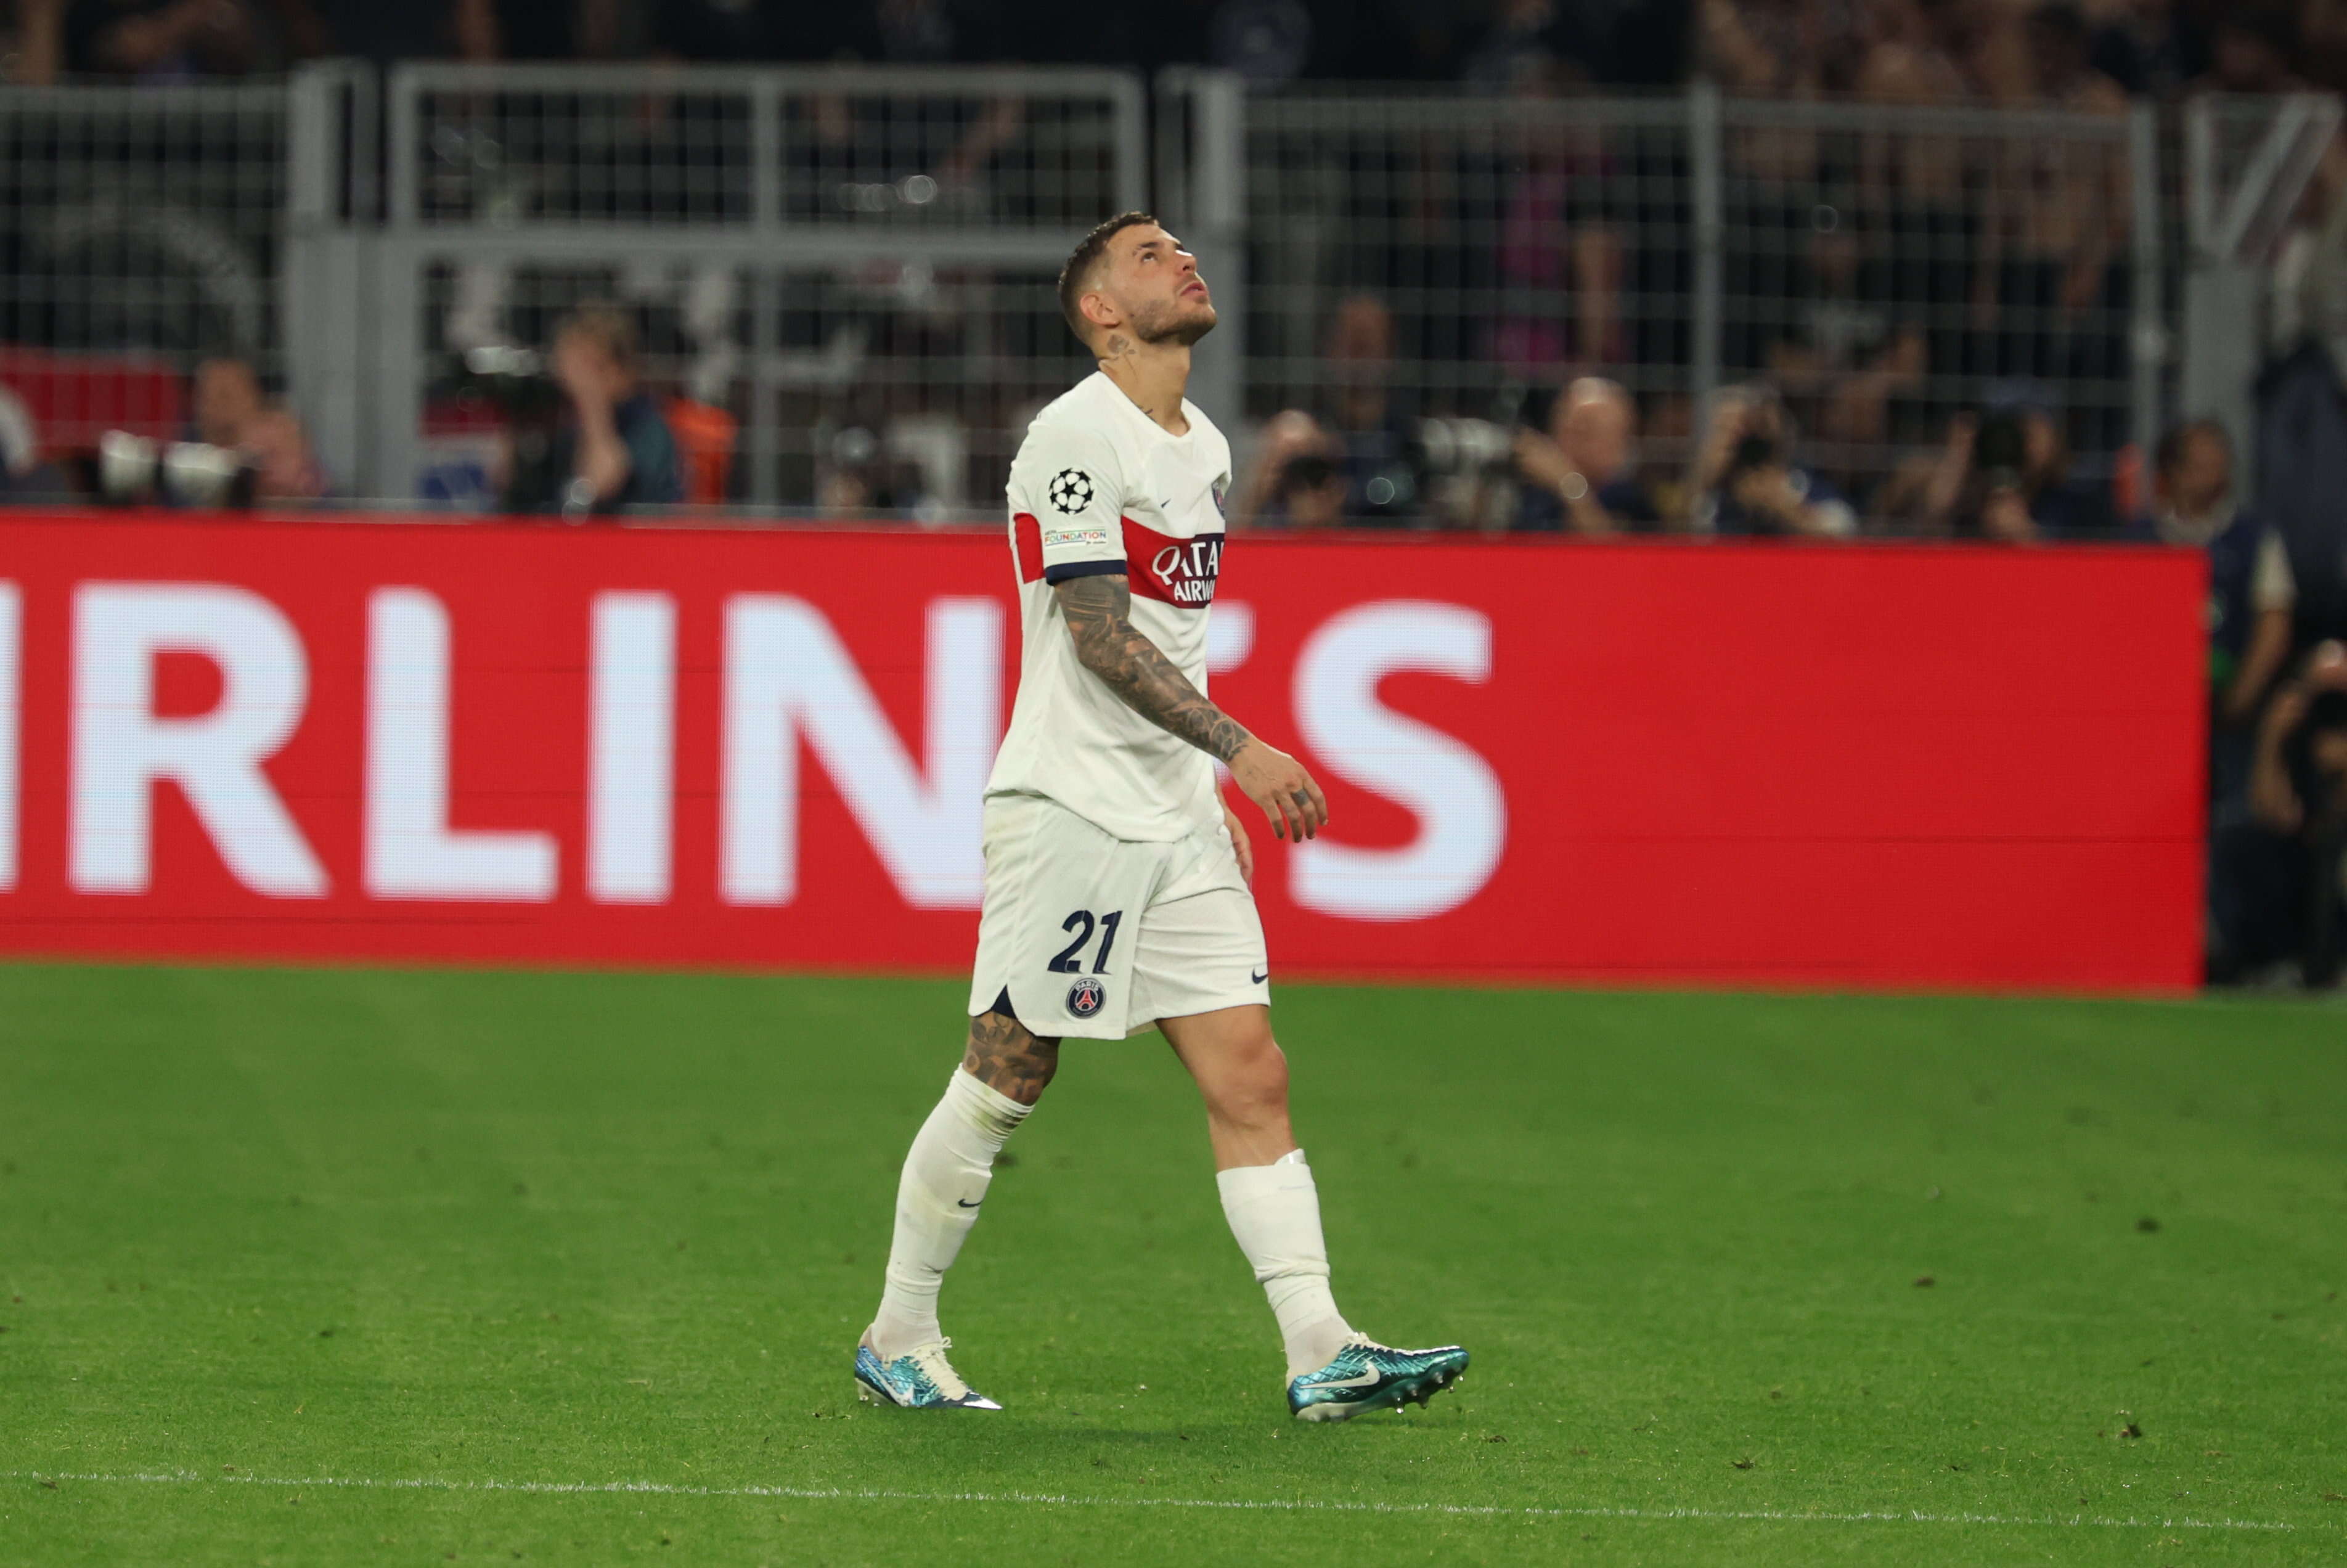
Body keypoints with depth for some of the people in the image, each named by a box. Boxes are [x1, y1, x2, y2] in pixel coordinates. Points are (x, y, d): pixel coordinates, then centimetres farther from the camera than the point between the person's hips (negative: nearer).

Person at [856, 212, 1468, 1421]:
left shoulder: (1204, 447, 16)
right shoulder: (1076, 436, -11)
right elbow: (1101, 640, -17)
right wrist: (1240, 748, -22)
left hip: (1175, 821, 8)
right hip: (1066, 809, -8)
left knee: (1250, 1075, -2)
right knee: (1006, 1081, -3)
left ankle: (1322, 1357, -7)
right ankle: (896, 1341, 10)